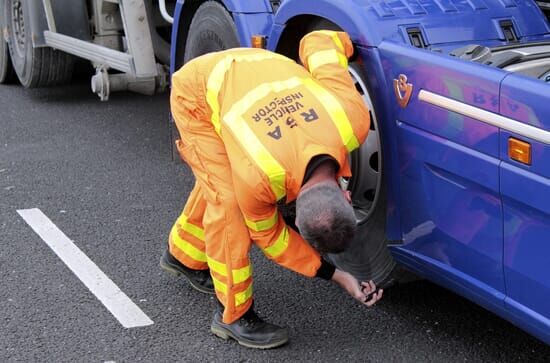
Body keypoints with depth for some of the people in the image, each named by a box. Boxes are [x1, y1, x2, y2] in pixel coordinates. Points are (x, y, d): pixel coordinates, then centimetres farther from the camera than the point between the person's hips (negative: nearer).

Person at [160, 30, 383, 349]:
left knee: (219, 180, 20)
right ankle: (234, 316, -2)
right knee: (228, 202, -17)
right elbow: (268, 235, -15)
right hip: (197, 96, -6)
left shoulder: (353, 118, -31)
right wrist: (338, 276, -15)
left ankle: (185, 257, 45)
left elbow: (317, 42, -17)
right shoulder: (256, 179, -38)